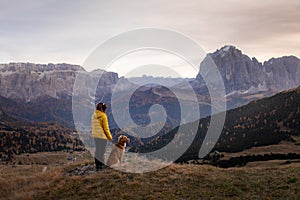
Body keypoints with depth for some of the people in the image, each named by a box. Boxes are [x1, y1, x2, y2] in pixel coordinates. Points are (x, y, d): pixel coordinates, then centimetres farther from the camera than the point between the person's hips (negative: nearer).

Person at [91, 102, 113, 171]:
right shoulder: (103, 116, -16)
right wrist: (110, 137, -3)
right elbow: (106, 128, -14)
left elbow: (93, 126, 10)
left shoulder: (94, 115, 4)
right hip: (102, 136, -7)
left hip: (95, 135, 7)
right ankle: (100, 165, 8)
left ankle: (97, 164, 26)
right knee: (101, 151, 2)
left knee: (97, 150, 17)